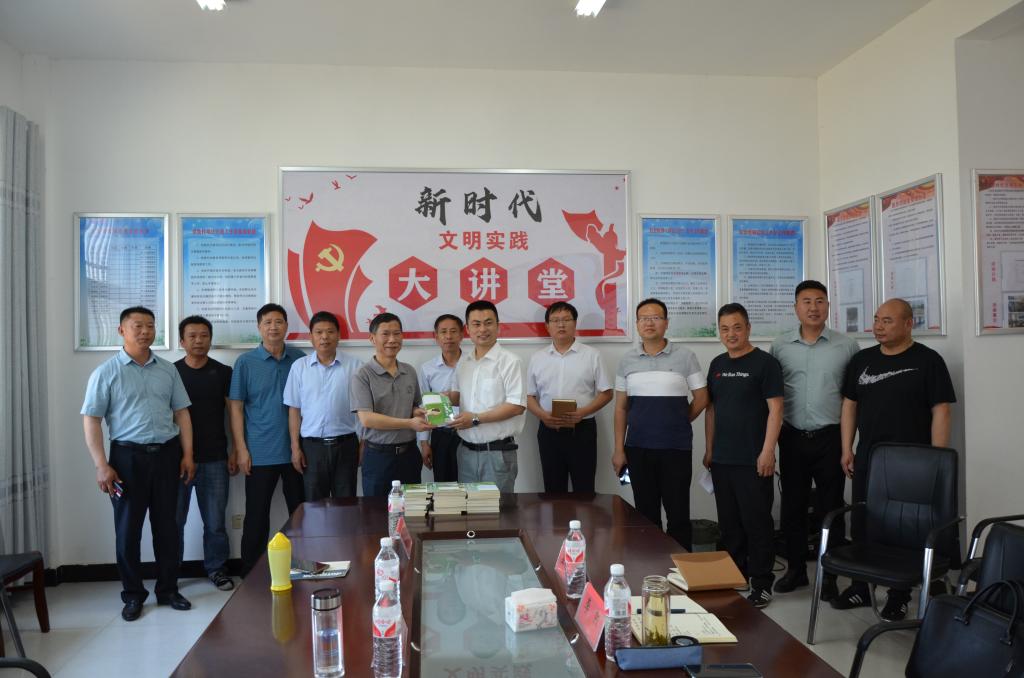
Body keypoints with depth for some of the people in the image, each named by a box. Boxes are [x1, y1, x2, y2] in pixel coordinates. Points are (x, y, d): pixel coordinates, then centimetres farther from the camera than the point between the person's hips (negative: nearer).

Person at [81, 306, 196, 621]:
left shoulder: (168, 370, 8)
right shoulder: (106, 372, -3)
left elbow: (181, 413, 10)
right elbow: (91, 420, -6)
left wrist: (187, 454, 3)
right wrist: (101, 465, -12)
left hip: (166, 454, 3)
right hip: (128, 456, -3)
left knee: (167, 526, 9)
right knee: (128, 529, 6)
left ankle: (168, 589, 22)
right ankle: (133, 595, 20)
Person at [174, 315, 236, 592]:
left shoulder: (223, 373, 4)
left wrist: (234, 451, 0)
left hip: (215, 459, 0)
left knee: (215, 520, 7)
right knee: (174, 519, 7)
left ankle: (216, 568, 23)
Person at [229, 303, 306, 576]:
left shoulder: (300, 359, 3)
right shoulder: (245, 362, -2)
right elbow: (236, 408, -2)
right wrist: (241, 449, -7)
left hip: (295, 451, 2)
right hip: (260, 453, -2)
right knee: (256, 517, 7)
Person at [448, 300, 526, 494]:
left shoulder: (510, 361, -10)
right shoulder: (463, 362, 10)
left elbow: (517, 406, -16)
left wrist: (476, 419, -16)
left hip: (498, 452, -6)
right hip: (466, 450, 6)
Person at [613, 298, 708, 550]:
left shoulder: (685, 356, -2)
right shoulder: (628, 360, 5)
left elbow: (701, 399, 4)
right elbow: (621, 407, 7)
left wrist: (676, 424, 7)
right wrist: (618, 449, 4)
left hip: (676, 448, -2)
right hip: (638, 448, 2)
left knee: (678, 514, 3)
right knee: (646, 514, 11)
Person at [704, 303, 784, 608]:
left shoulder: (765, 363, -6)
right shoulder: (717, 365, 12)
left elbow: (775, 409, -10)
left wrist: (768, 451, -16)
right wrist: (709, 449, 13)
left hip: (753, 461, -6)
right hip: (721, 459, 6)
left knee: (757, 522, 1)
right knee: (729, 522, 14)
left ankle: (761, 584, 11)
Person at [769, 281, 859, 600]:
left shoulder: (847, 346, -2)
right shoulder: (779, 346, 3)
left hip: (830, 438, -2)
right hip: (792, 437, 2)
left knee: (830, 508, 5)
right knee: (792, 506, 10)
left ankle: (830, 574, 18)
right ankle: (796, 569, 25)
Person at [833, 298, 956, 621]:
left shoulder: (928, 360, -5)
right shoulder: (862, 360, 8)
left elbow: (940, 411, -7)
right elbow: (849, 404, 11)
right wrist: (847, 450, 6)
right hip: (867, 459, 4)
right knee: (862, 525, 11)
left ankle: (899, 595, 21)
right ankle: (860, 588, 26)